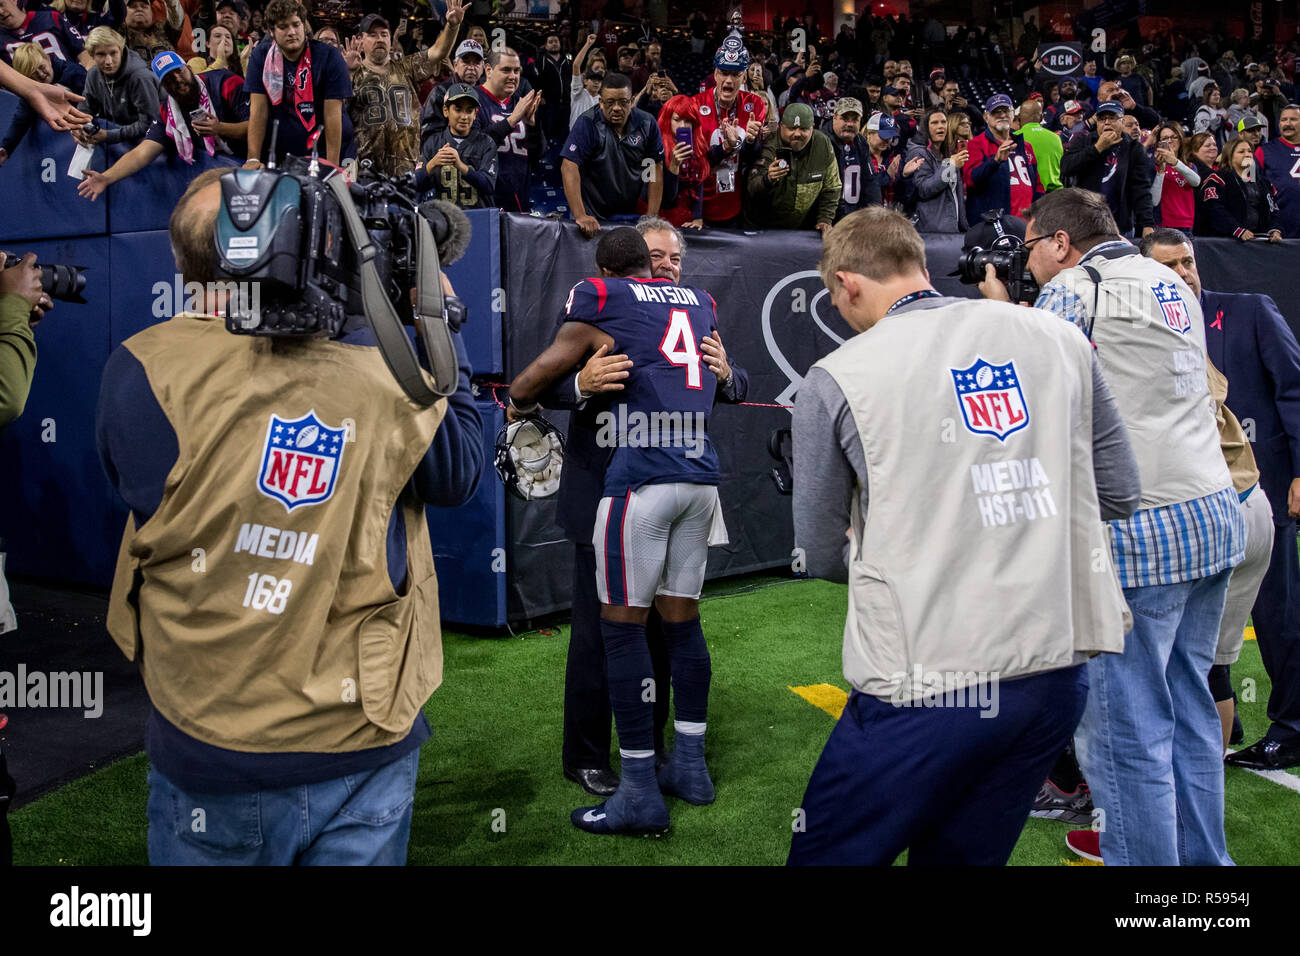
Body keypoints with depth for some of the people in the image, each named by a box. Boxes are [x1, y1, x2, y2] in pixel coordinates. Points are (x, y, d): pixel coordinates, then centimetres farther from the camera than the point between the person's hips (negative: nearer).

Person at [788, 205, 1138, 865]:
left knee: (827, 854, 12)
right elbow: (1120, 494, 14)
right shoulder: (1058, 339, 6)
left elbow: (821, 557, 5)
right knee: (960, 857, 21)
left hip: (926, 691, -5)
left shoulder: (835, 379, -5)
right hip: (1057, 675, 5)